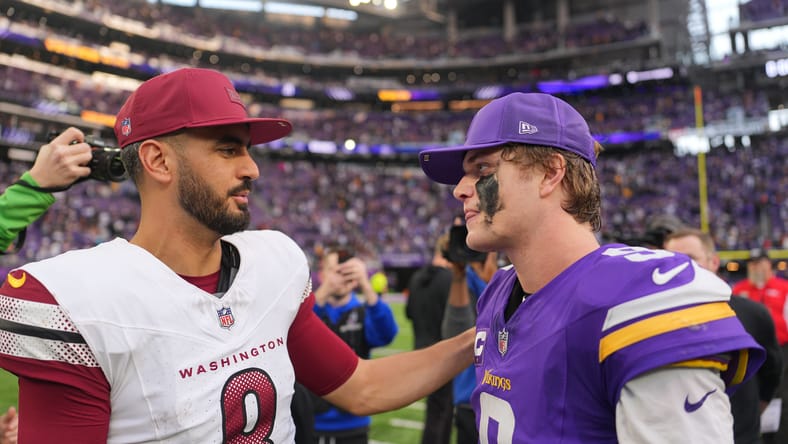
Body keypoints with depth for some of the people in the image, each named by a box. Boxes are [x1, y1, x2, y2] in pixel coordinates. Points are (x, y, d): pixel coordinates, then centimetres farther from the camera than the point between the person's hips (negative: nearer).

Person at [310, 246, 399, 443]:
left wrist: (365, 285, -35)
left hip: (352, 426, 1)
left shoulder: (364, 314, 3)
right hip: (308, 424, -1)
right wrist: (323, 293, -39)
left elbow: (386, 334, -20)